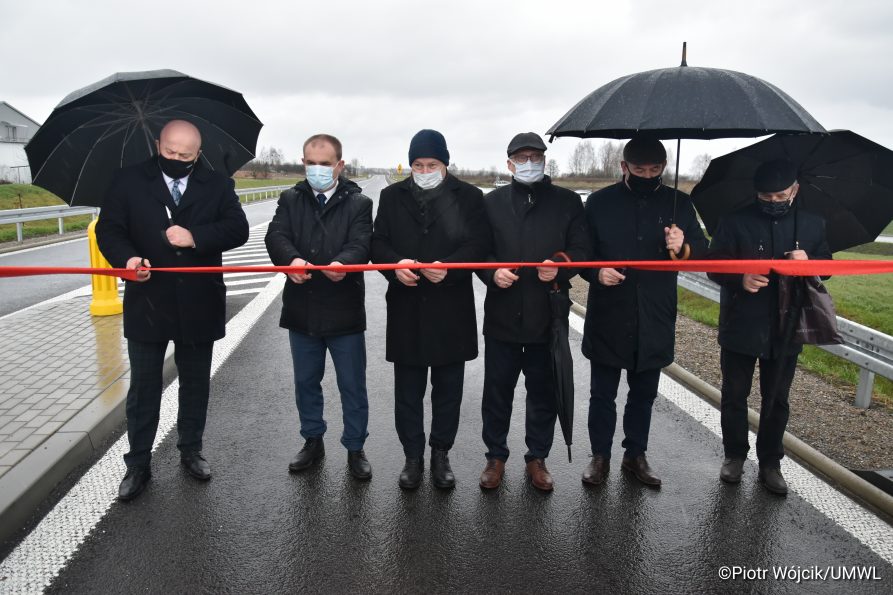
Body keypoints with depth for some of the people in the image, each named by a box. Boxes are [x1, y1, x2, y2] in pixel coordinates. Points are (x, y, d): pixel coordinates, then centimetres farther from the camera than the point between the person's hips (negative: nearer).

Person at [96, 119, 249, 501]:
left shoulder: (217, 185, 3)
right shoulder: (129, 182, 2)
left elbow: (238, 229, -6)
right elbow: (108, 229, -1)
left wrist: (196, 237, -21)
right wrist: (127, 257, -22)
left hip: (199, 305, 1)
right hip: (147, 304, 0)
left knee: (195, 384, 14)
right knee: (143, 387, 9)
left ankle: (191, 451, 32)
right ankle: (138, 464, 23)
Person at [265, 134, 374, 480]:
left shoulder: (359, 203, -1)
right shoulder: (290, 200, 6)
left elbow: (361, 245, -15)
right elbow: (276, 235, -10)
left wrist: (342, 262, -39)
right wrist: (292, 259, -33)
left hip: (344, 312, -3)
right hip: (302, 311, 3)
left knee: (352, 386, 8)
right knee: (306, 382, 17)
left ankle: (355, 448, 25)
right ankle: (313, 441, 37)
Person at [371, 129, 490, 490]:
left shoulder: (468, 197, 2)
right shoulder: (392, 196, 8)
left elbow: (478, 244, -5)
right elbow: (378, 242, 3)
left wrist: (449, 267, -22)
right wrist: (395, 264, -18)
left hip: (451, 311, -1)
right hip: (406, 311, 1)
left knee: (448, 390, 10)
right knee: (408, 391, 10)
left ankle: (441, 454, 28)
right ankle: (413, 457, 26)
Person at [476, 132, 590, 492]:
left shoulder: (568, 202, 5)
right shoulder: (492, 202, 8)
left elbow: (581, 250, 3)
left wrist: (560, 267, -17)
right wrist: (492, 272, -14)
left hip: (548, 315, 0)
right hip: (501, 314, 1)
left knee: (544, 393, 11)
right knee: (497, 392, 9)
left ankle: (537, 459, 29)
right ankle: (496, 457, 27)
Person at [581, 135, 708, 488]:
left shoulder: (679, 204, 3)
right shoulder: (599, 202, -1)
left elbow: (703, 250, 5)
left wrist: (684, 247, -17)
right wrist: (596, 272, -20)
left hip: (655, 319, 2)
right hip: (607, 317, -2)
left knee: (644, 392, 15)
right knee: (603, 392, 9)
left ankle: (635, 455, 32)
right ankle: (600, 456, 25)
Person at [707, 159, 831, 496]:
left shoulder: (812, 225, 3)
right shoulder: (735, 222, -7)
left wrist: (808, 262, -13)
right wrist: (740, 279, -28)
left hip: (786, 329, 2)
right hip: (740, 327, -2)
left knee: (776, 400, 12)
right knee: (734, 395, 10)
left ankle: (770, 463, 27)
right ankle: (734, 455, 28)